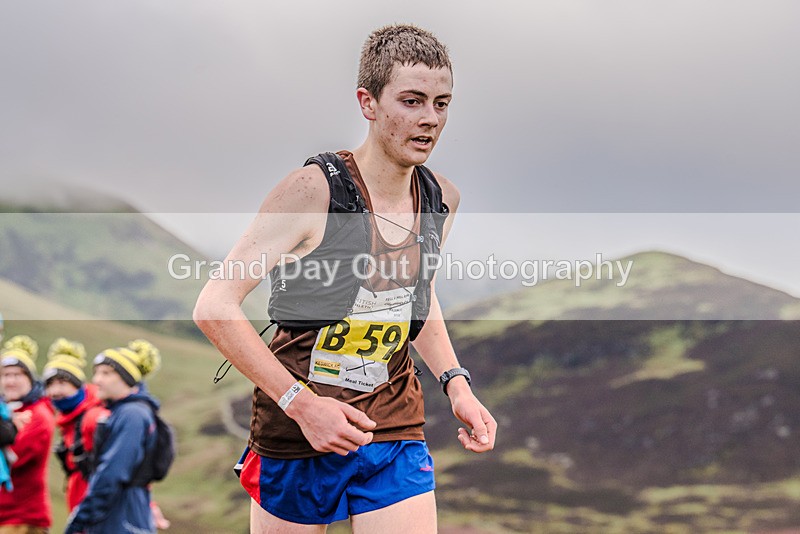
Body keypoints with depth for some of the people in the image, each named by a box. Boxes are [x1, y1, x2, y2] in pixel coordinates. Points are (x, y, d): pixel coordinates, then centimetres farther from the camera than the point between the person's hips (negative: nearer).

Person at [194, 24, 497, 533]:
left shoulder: (441, 199, 1)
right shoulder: (313, 190, -18)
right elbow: (214, 308, -19)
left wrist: (456, 383, 8)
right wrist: (301, 403, -23)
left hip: (396, 428, 4)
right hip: (295, 434, -4)